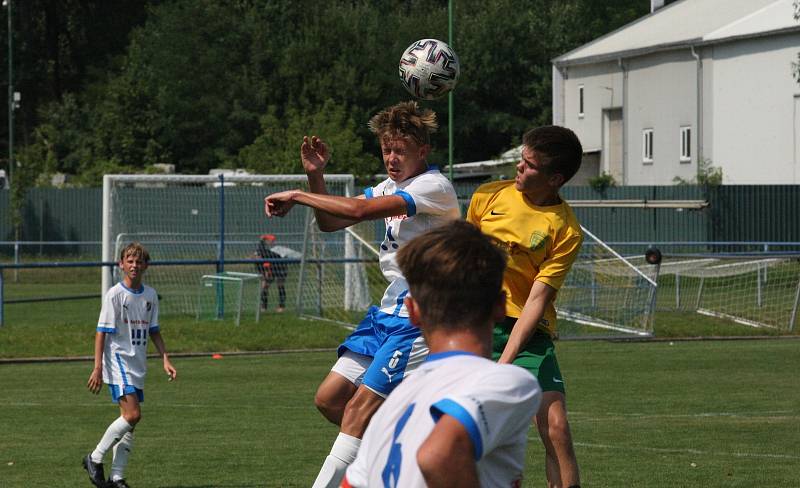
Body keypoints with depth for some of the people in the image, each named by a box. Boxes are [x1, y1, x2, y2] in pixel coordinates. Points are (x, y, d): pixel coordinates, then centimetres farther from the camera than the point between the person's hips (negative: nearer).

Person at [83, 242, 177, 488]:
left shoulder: (150, 295, 10)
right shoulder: (115, 295, -9)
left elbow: (154, 331, 18)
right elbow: (101, 332, -10)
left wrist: (165, 360, 8)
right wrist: (97, 368, -16)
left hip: (138, 366, 7)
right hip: (118, 362, -7)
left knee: (129, 420, 5)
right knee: (132, 414, -19)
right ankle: (95, 459, -5)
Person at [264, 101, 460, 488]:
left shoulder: (434, 187, -15)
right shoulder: (390, 188, 13)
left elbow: (358, 210, -25)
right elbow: (329, 222, 14)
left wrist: (297, 195, -17)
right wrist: (315, 177, -2)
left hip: (420, 319, -9)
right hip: (389, 311, 9)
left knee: (360, 407, -13)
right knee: (330, 398, 6)